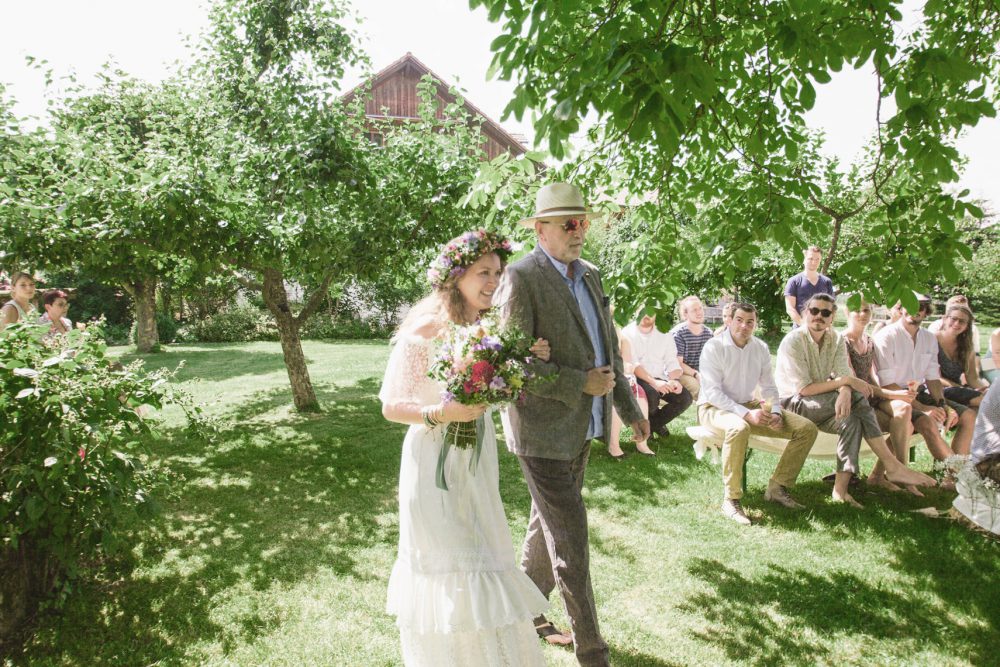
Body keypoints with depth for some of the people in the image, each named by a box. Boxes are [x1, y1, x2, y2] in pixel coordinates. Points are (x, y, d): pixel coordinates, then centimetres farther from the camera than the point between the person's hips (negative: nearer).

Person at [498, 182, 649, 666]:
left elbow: (608, 348, 17)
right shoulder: (521, 277, -15)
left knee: (547, 527, 21)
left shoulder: (590, 276, 10)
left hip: (582, 427, 8)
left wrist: (630, 408, 18)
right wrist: (580, 385, -19)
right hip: (543, 429, -8)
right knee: (571, 540, -1)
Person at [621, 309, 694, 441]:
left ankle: (653, 424, 5)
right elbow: (632, 363, -16)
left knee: (685, 397, -18)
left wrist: (674, 380, -19)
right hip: (637, 379, -5)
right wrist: (653, 382, -30)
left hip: (659, 379, 5)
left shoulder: (664, 333, 11)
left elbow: (672, 362, 4)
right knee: (651, 396, -35)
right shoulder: (627, 333, -4)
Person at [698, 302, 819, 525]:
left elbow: (769, 387, 12)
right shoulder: (714, 347, -14)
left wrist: (776, 412, -9)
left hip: (749, 405, 7)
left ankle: (777, 488, 3)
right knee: (739, 428, -43)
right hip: (713, 407, -7)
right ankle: (731, 499, -31)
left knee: (807, 429, -6)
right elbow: (712, 392, -19)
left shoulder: (761, 348, 5)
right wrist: (746, 414, -28)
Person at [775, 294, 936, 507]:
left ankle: (841, 488, -27)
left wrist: (844, 393, -32)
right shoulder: (793, 341, -14)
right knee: (857, 399, -25)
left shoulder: (836, 339, 5)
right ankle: (892, 466, -21)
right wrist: (847, 382, -21)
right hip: (793, 402, -6)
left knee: (850, 419, -28)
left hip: (821, 404, 6)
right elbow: (804, 388, -19)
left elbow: (844, 376, -8)